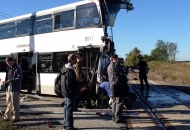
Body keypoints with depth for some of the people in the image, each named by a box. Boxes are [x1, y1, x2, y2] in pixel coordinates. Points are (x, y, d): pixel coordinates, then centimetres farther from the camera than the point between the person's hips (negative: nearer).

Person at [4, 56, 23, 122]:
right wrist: (6, 81, 7)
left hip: (15, 89, -8)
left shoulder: (17, 68, -8)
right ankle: (7, 116, 24)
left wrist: (11, 80, -27)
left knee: (15, 103, -3)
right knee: (8, 103, 14)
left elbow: (20, 78, -15)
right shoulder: (8, 68, 16)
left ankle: (15, 117, 5)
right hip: (8, 88, 8)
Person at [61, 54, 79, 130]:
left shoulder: (65, 68, 11)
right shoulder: (70, 70, -21)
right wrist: (73, 92, -15)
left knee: (66, 108, 16)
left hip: (66, 93, 10)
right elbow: (69, 84, -24)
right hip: (70, 93, -10)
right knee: (69, 109, -4)